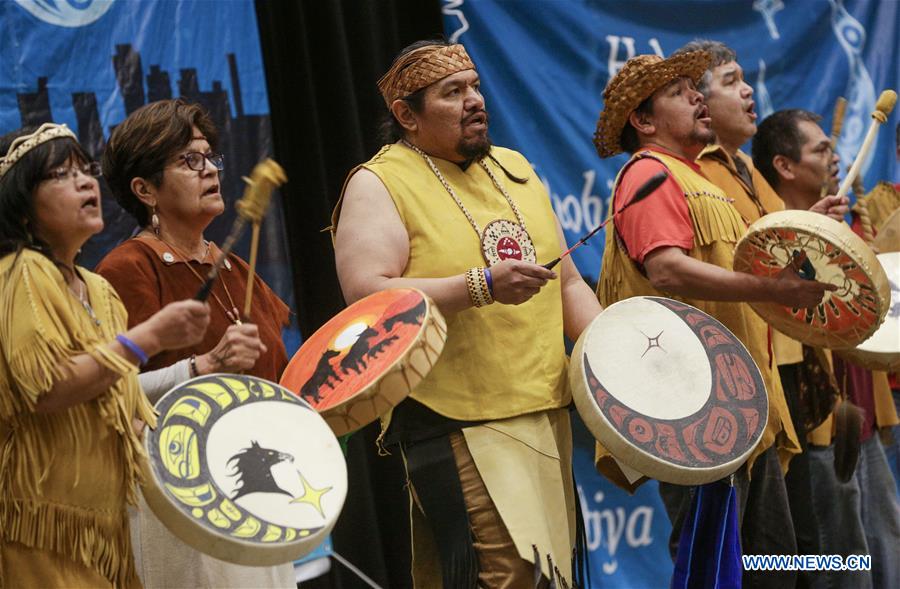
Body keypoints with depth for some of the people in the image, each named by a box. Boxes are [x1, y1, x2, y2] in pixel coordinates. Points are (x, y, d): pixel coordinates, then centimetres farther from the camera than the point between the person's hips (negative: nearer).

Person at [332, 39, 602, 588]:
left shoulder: (515, 168, 16)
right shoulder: (379, 184, -5)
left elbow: (567, 282, 20)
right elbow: (366, 296, -19)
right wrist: (482, 286, -25)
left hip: (545, 414, 7)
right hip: (454, 425, -7)